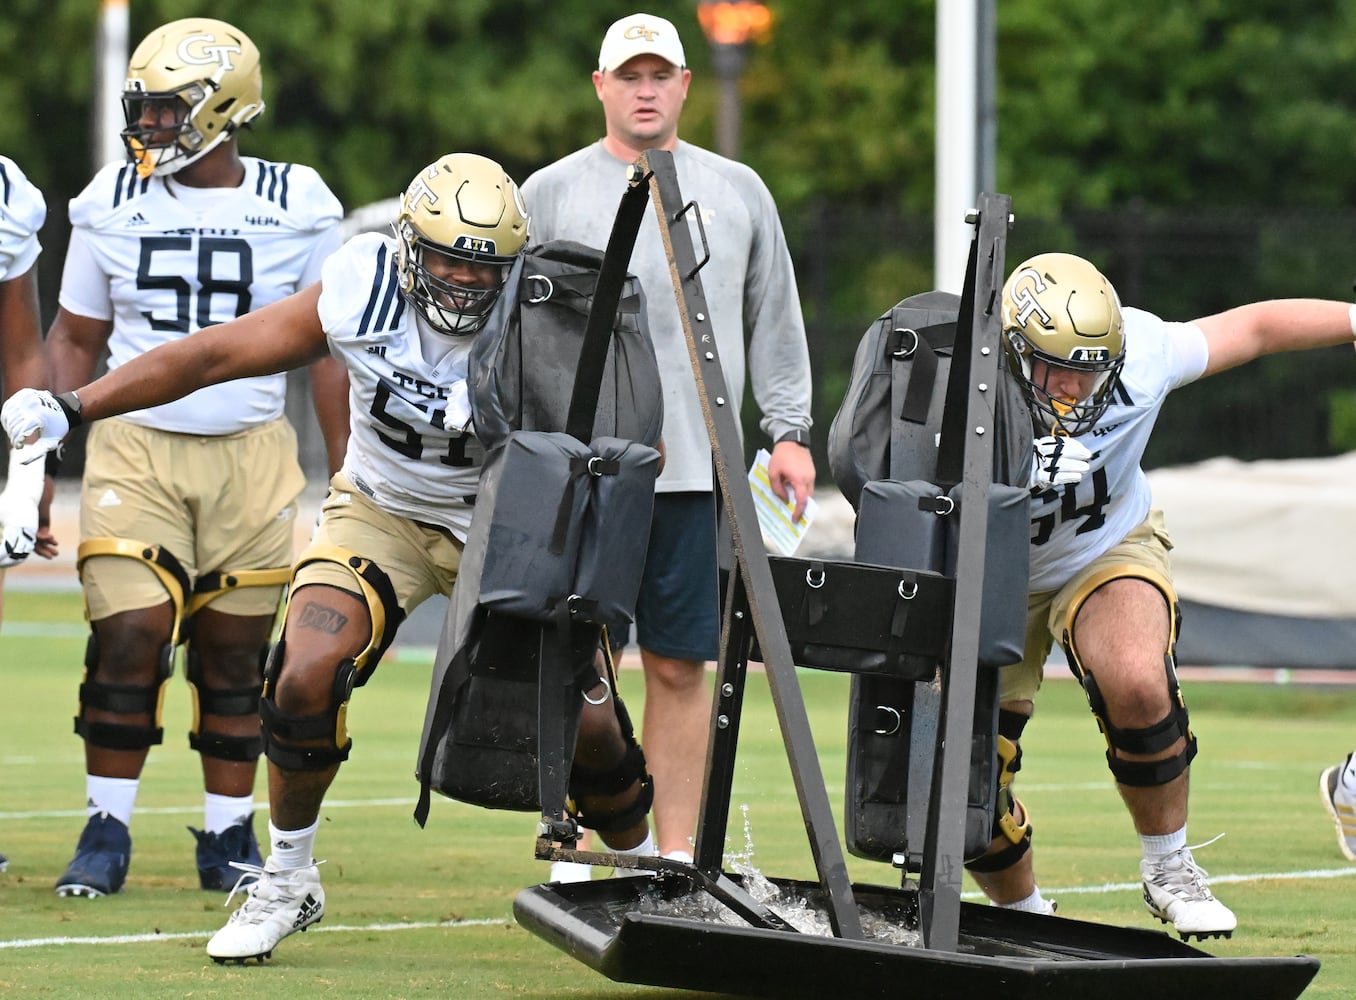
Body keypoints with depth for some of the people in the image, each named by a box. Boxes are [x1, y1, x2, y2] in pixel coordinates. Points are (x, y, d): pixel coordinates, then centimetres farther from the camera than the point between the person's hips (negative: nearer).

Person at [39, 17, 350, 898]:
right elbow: (75, 339, 13)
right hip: (135, 448, 1)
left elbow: (328, 352, 5)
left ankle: (229, 836, 15)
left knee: (235, 654, 3)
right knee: (128, 639, -9)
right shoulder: (112, 204, 3)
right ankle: (107, 833, 3)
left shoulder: (296, 207, -1)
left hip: (251, 454, 0)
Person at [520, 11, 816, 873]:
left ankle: (678, 856, 7)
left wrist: (790, 431, 6)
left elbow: (776, 324, 15)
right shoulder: (553, 194, 7)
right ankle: (578, 856, 4)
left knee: (680, 666, 2)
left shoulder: (737, 193, 13)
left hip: (696, 468, 1)